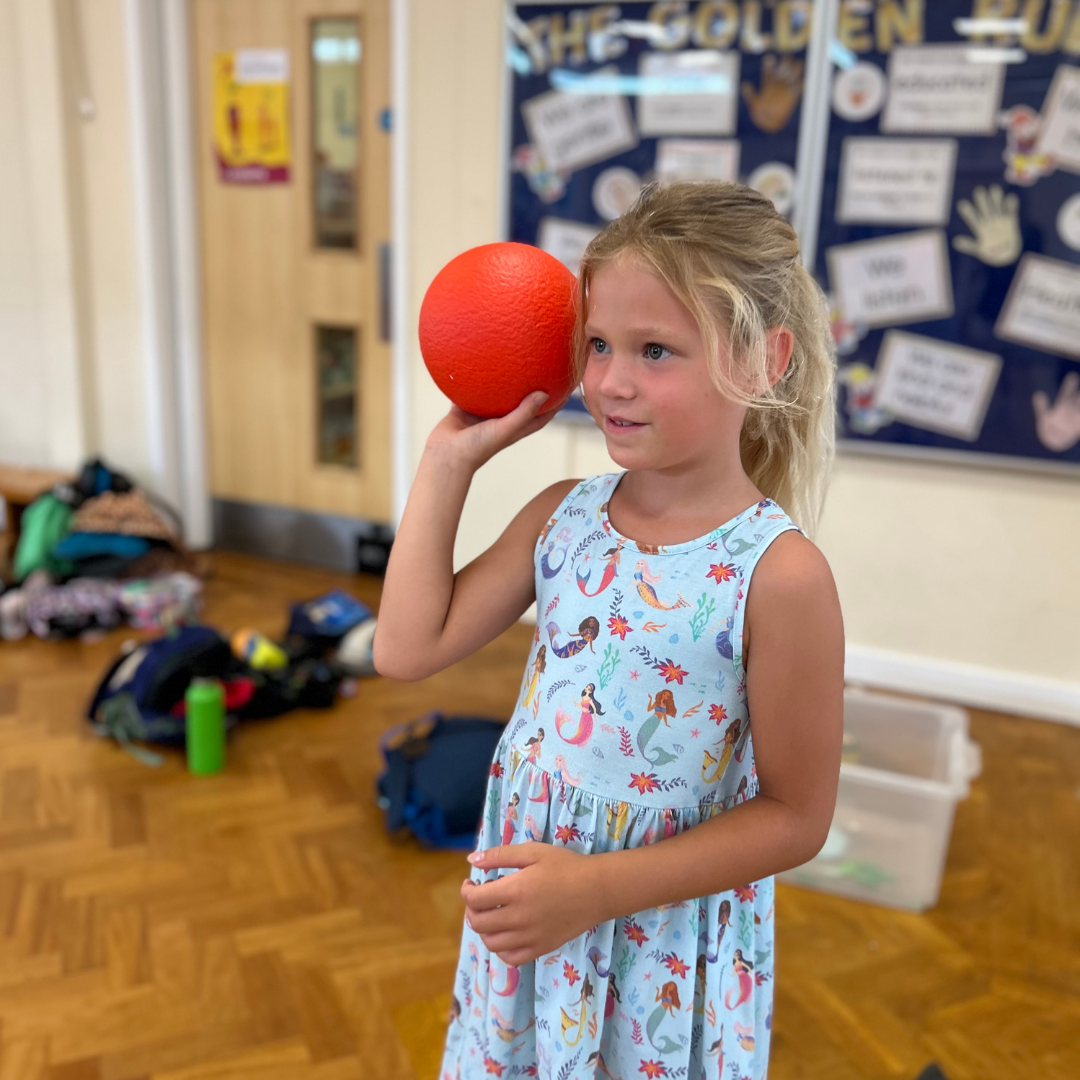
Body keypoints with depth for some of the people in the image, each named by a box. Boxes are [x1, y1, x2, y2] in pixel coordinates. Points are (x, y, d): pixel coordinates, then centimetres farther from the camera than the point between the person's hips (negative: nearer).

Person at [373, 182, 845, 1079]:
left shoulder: (779, 574, -21)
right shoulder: (563, 516, -6)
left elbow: (795, 818, -15)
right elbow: (408, 650, -8)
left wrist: (598, 887, -21)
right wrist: (450, 458, -9)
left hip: (669, 946, -4)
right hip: (528, 917, 5)